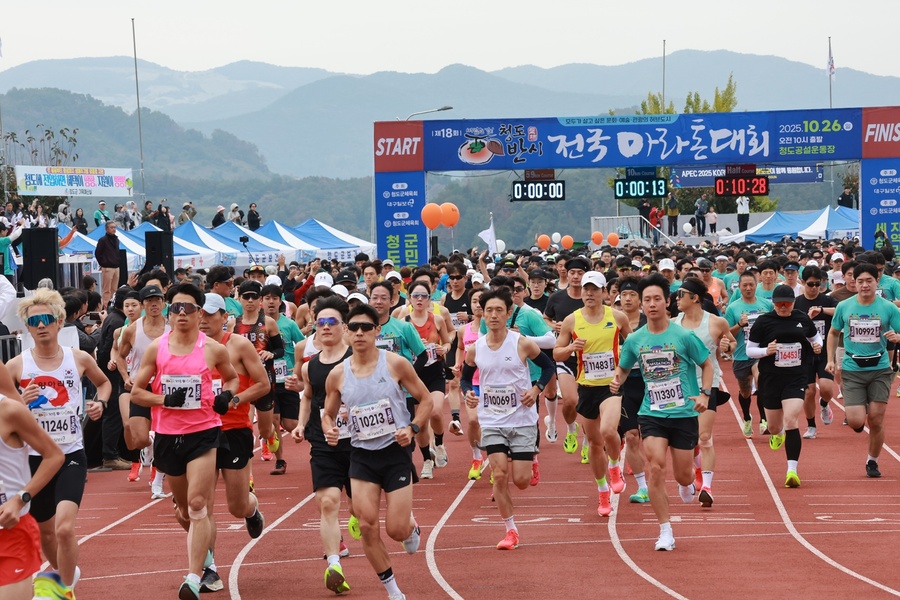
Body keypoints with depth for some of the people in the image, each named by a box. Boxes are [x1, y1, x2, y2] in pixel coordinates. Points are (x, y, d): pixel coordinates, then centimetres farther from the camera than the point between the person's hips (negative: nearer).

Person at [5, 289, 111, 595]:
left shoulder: (79, 359, -1)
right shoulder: (16, 366, -5)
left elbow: (103, 382, 20)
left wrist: (100, 402, 0)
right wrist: (20, 402, -20)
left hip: (71, 455, -1)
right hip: (34, 457, 1)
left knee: (64, 528, -21)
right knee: (45, 531, 16)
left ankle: (67, 591, -6)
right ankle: (63, 574, 44)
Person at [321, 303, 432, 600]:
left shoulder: (396, 364, -9)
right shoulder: (337, 375, -2)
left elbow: (426, 400, -1)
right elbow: (328, 414, 12)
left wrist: (412, 428, -17)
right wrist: (329, 430, -11)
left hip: (395, 452, -2)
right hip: (362, 455, 3)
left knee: (397, 530, -6)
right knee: (367, 527, -5)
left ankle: (411, 526, 35)